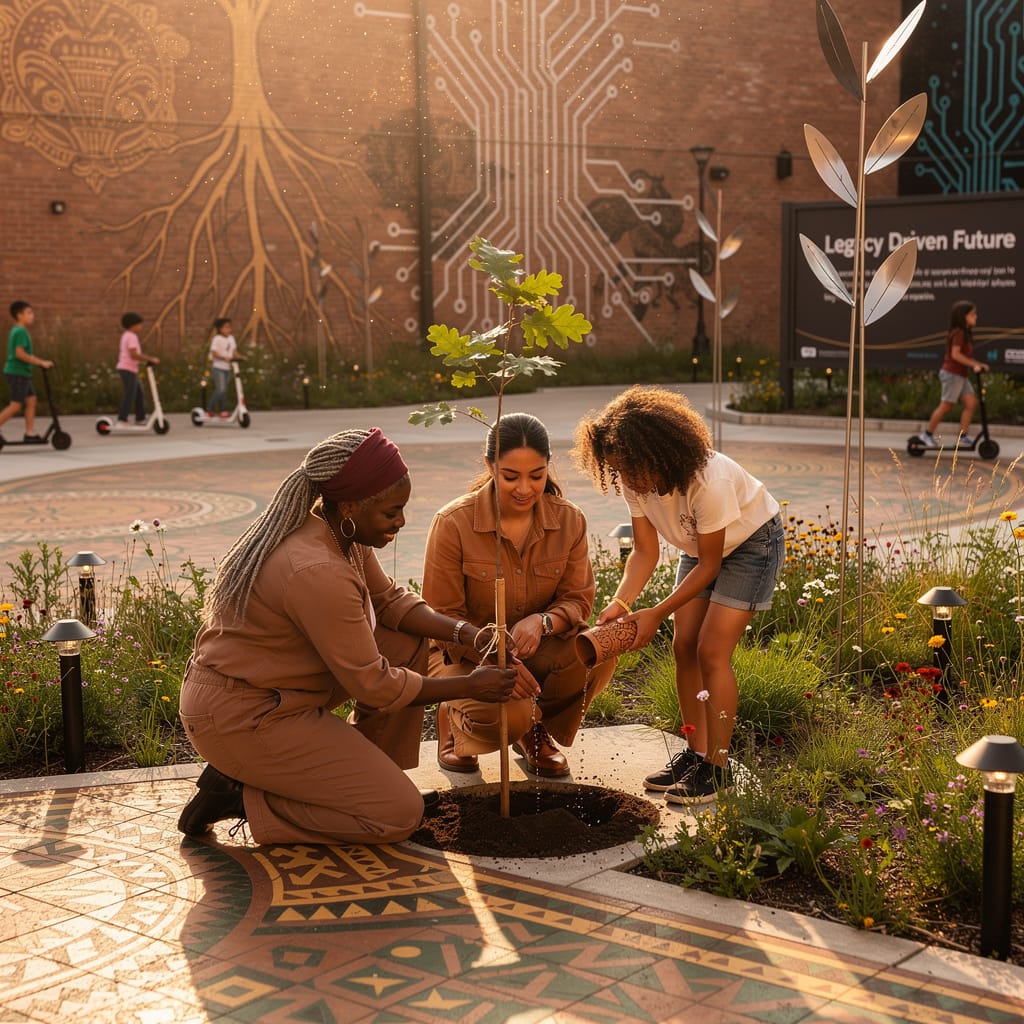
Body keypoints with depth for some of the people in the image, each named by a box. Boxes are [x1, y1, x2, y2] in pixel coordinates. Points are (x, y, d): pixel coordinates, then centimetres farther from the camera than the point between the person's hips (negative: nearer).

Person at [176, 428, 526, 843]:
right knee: (399, 814, -9)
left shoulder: (339, 529, -2)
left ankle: (364, 775, 14)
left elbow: (388, 599, 12)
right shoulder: (317, 573, -29)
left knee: (412, 645, 7)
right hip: (241, 718, -10)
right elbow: (373, 685, -21)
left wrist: (466, 633, -3)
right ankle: (241, 794, -3)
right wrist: (469, 687, -9)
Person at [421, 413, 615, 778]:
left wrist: (542, 622, -28)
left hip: (536, 649, 4)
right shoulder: (453, 523, -19)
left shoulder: (568, 521, -8)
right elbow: (441, 617, -14)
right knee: (510, 714, -34)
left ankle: (535, 731, 4)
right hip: (466, 654, -4)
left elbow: (578, 599, -3)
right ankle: (453, 719, 7)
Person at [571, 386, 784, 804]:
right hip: (699, 546, 7)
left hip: (751, 542, -7)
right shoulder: (636, 480, -19)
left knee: (712, 651, -13)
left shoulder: (708, 481, -38)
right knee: (684, 647, 0)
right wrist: (620, 603, -31)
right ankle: (696, 753, 11)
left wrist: (656, 614, -28)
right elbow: (646, 551, -15)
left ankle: (717, 768, -5)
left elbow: (709, 565, -28)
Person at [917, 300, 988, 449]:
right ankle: (927, 434, 8)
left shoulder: (964, 333, 15)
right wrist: (974, 365, -23)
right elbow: (955, 354, -23)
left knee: (971, 402, 0)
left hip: (961, 375, 9)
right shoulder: (959, 333, -14)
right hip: (952, 374, -9)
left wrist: (979, 364, 10)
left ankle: (963, 437, 0)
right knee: (946, 405, -3)